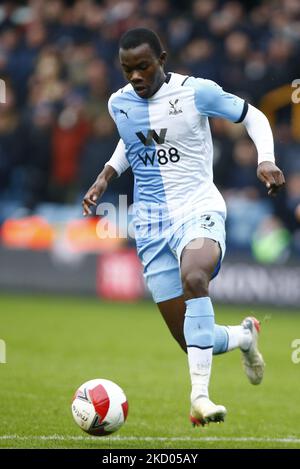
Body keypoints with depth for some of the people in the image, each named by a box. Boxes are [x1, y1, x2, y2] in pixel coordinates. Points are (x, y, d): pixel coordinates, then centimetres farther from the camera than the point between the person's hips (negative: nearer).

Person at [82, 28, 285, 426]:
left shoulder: (196, 91, -8)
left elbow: (253, 116, 4)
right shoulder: (119, 104, 5)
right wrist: (107, 174, 11)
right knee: (192, 343, -1)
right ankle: (244, 336, 36)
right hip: (152, 224, 4)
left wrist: (266, 160, -12)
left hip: (199, 209, -4)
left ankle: (200, 396, -39)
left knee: (193, 276, -40)